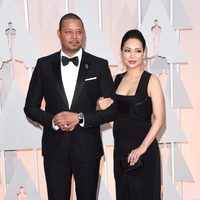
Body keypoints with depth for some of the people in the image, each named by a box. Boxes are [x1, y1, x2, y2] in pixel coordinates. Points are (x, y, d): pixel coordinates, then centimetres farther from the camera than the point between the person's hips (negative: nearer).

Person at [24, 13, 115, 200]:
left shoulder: (99, 65, -1)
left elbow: (113, 108, -3)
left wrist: (80, 118, -15)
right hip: (55, 148, 1)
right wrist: (52, 120, -14)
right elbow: (30, 107, 4)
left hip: (87, 148, 0)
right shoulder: (44, 64, 2)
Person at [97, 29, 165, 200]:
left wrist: (142, 147, -20)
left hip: (143, 150, -5)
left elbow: (159, 119, -14)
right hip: (120, 149, 5)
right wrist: (101, 107, -4)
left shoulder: (151, 80, -10)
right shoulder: (117, 79, 6)